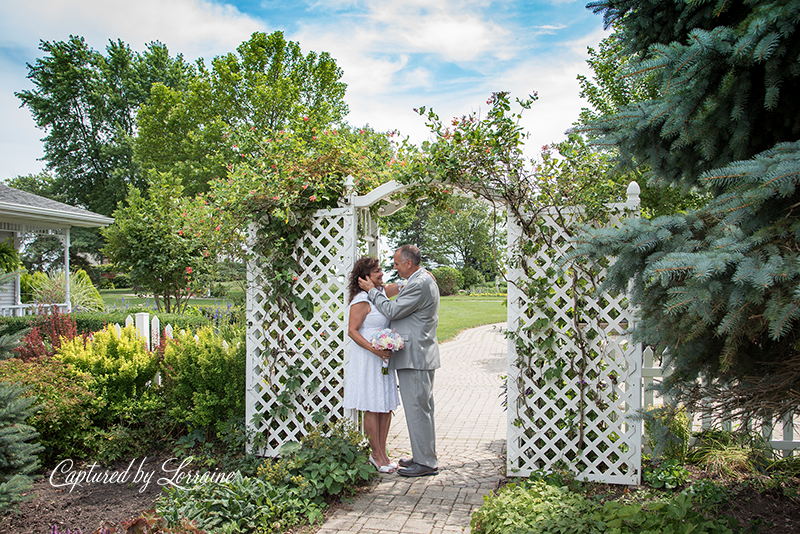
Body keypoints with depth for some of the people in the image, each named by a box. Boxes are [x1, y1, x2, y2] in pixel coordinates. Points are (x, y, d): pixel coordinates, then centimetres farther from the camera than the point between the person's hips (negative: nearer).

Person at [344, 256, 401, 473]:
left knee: (387, 406, 10)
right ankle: (376, 455, 12)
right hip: (367, 359, -8)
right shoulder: (361, 301, -14)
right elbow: (352, 331, -16)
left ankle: (382, 452, 20)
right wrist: (374, 349, -25)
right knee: (373, 408, 0)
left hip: (384, 357, 8)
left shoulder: (381, 291, 9)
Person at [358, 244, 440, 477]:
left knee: (417, 409, -4)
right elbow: (401, 312, 21)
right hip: (419, 355, 11)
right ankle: (424, 456, 27)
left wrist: (372, 290, -5)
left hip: (415, 357, -11)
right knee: (422, 408, 16)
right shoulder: (425, 280, 16)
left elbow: (393, 311, -15)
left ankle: (426, 463, 5)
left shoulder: (419, 284, -18)